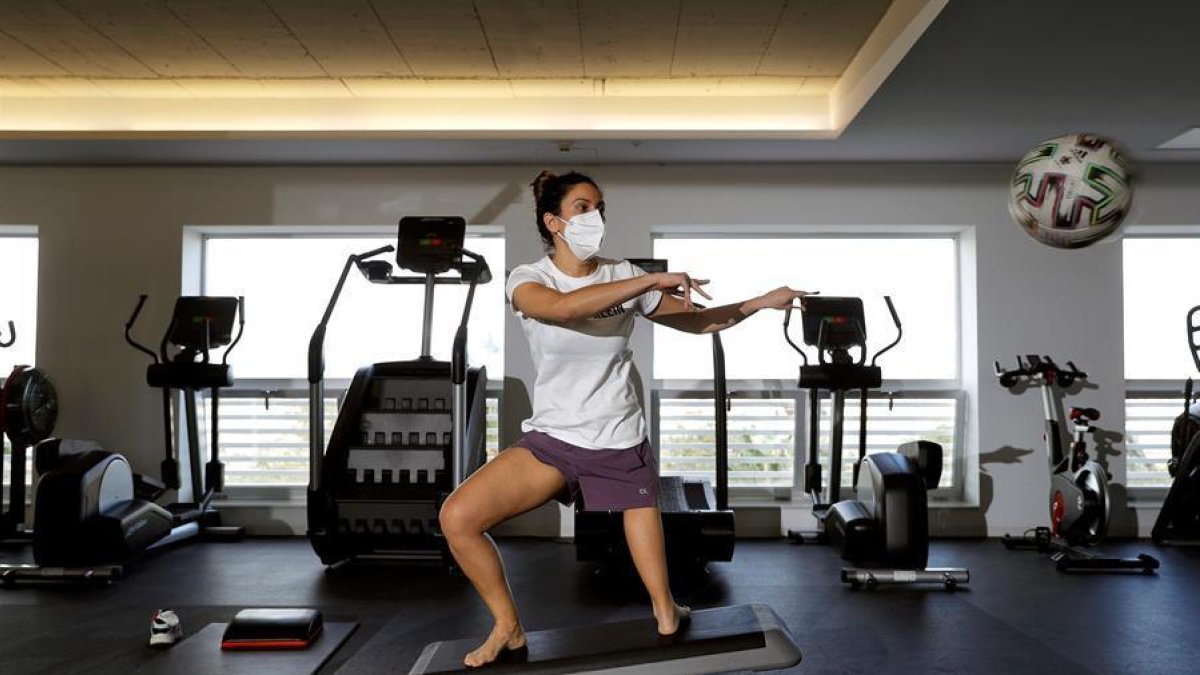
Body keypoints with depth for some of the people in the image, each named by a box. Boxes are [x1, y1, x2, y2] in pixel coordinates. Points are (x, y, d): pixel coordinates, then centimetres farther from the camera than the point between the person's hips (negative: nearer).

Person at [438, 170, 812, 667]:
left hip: (620, 445, 1)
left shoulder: (623, 275, 1)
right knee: (457, 518, -15)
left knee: (660, 594, 3)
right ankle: (508, 628, 7)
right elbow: (563, 307, -31)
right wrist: (653, 281, -34)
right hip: (552, 440, -1)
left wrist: (762, 302, -4)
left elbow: (698, 320, 7)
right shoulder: (527, 279, -7)